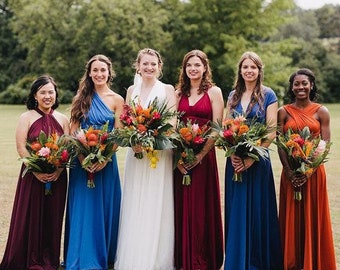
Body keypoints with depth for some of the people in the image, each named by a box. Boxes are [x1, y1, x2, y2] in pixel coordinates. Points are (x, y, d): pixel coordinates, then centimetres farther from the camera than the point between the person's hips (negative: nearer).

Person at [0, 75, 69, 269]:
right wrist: (37, 170, -17)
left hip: (57, 177, 2)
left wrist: (58, 170, -13)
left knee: (53, 217, 6)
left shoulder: (63, 120, 8)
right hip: (32, 176, -2)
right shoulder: (27, 118, 1)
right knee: (30, 217, 1)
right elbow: (21, 147, -7)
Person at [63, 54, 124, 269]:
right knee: (82, 209, 4)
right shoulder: (82, 98, 6)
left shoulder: (116, 100, 1)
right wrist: (82, 158, -12)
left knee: (103, 208, 6)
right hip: (82, 161, 1)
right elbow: (73, 132, 2)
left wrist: (104, 159, -15)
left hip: (106, 161, -1)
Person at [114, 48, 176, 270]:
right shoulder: (132, 90, 11)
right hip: (136, 152, 4)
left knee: (156, 207, -3)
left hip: (159, 153, -4)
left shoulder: (168, 90, 0)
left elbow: (172, 122, -8)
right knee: (134, 207, 5)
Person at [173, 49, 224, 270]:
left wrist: (200, 155, -14)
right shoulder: (179, 93, 11)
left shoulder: (214, 92, 1)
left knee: (202, 206, 0)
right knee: (183, 206, 6)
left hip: (204, 156, -3)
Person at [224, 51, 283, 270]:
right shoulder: (233, 95, 10)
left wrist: (252, 157, -16)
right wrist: (232, 154, -8)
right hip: (235, 161, 4)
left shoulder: (268, 95, -3)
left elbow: (271, 131, -7)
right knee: (236, 210, 8)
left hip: (258, 160, -4)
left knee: (257, 210, 0)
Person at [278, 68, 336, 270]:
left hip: (314, 172, -1)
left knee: (313, 217, 5)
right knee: (291, 217, 7)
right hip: (290, 172, 1)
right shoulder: (284, 112, 4)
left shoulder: (321, 111, 1)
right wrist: (289, 170, -14)